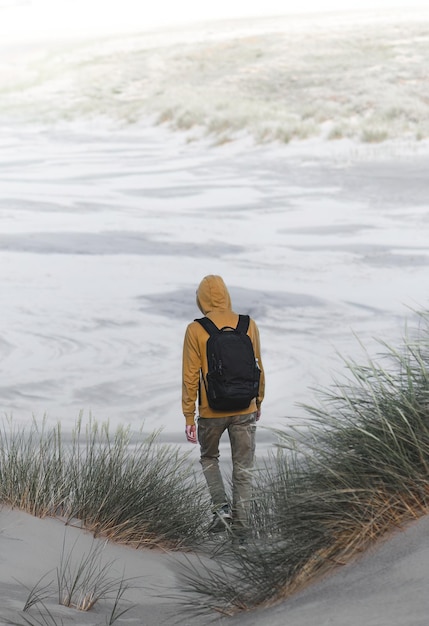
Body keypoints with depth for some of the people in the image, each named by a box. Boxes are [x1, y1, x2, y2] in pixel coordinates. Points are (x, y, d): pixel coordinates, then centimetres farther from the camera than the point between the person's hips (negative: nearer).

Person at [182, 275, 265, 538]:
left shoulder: (195, 331, -10)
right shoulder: (248, 326, -2)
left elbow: (190, 377, -9)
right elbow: (257, 369, 5)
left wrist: (189, 417, -3)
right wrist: (258, 402, 19)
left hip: (211, 411, -1)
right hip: (245, 409, 2)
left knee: (209, 458, 22)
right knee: (243, 467, 12)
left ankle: (222, 508, 6)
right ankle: (241, 522, 14)